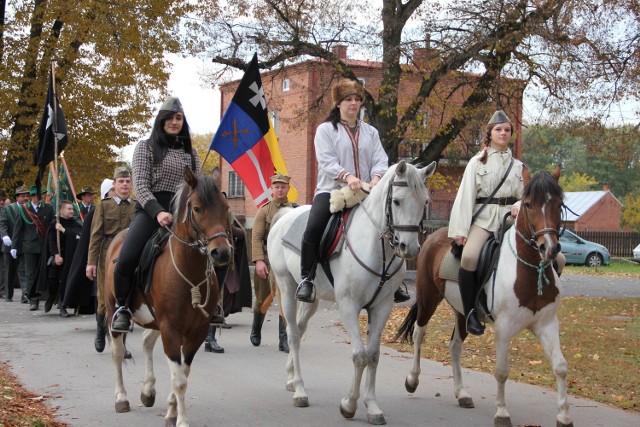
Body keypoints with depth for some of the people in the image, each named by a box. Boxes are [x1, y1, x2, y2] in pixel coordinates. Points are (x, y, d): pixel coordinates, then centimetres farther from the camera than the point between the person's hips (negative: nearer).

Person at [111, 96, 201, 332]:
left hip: (182, 213, 4)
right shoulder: (146, 147, 10)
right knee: (126, 260, -27)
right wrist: (158, 211, -19)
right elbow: (141, 185, -2)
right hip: (150, 210, -4)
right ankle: (122, 307, -1)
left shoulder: (190, 152, 22)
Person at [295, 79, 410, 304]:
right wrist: (347, 177, -26)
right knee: (314, 228, -29)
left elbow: (380, 160, 5)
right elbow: (327, 161, -8)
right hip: (331, 190, -4)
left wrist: (376, 178, -18)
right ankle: (306, 279, -16)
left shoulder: (370, 132, 17)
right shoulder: (326, 129, 6)